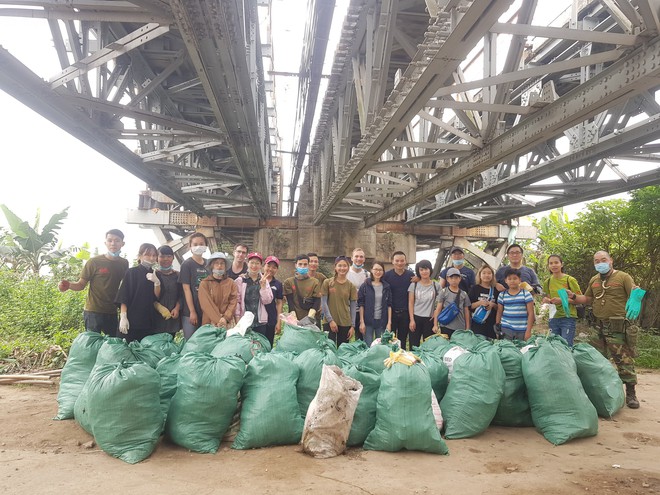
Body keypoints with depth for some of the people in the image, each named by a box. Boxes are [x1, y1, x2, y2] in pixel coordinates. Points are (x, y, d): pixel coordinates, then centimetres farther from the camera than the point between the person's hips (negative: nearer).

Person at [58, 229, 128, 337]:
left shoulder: (124, 264, 5)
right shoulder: (94, 262, -6)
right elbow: (81, 284, -3)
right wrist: (68, 285, -22)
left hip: (112, 313, 4)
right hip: (93, 312, -4)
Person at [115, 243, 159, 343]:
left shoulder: (155, 275, 12)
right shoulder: (132, 272, -1)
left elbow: (157, 297, 5)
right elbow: (124, 297, -6)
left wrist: (157, 282, -11)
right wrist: (123, 317, -14)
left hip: (149, 321, 4)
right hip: (132, 320, -4)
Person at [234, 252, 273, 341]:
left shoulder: (264, 280, 7)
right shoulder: (240, 280, -1)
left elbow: (267, 301, 0)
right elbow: (237, 301, -3)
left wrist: (263, 285, -10)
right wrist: (237, 319, -7)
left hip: (260, 322, 2)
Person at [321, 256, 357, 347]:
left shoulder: (351, 286, 4)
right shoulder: (327, 283, -1)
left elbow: (353, 307, 4)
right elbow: (323, 303, -2)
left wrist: (352, 326, 0)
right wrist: (330, 320, -9)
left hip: (345, 323, 2)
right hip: (329, 322, -2)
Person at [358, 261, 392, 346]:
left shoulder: (386, 286, 6)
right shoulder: (365, 286, -2)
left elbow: (389, 305, 6)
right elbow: (361, 305, -2)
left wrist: (389, 322, -1)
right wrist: (362, 322, -7)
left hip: (382, 322, 2)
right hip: (368, 321, -2)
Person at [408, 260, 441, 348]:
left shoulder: (436, 286, 1)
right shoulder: (414, 285, 2)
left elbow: (438, 306, 2)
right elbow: (410, 303, 3)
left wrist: (436, 323, -3)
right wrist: (411, 320, -4)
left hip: (430, 319, 0)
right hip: (416, 318, 0)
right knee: (414, 346, 3)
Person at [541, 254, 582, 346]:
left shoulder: (570, 280, -6)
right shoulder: (547, 282, 8)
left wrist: (562, 300, -17)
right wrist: (547, 300, -2)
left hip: (568, 318, -4)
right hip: (554, 318, 4)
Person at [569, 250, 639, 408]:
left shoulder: (623, 277, -2)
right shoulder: (594, 280, 14)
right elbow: (587, 299, 24)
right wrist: (573, 296, 7)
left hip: (618, 327, -5)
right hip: (598, 327, 5)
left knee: (624, 361, -3)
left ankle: (630, 393, 10)